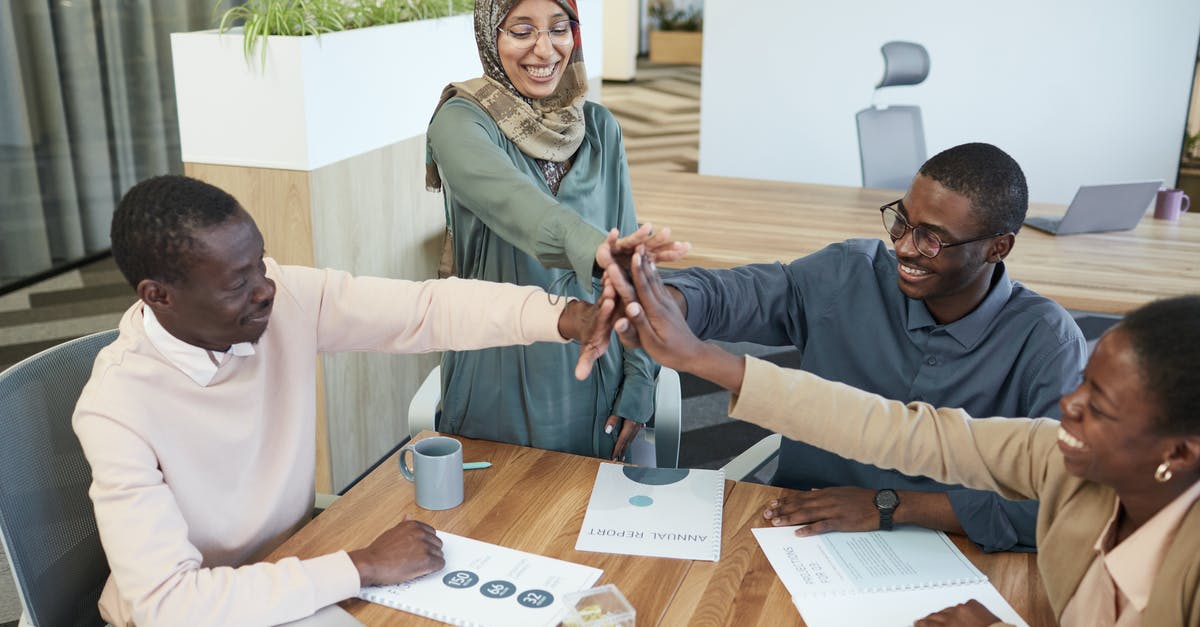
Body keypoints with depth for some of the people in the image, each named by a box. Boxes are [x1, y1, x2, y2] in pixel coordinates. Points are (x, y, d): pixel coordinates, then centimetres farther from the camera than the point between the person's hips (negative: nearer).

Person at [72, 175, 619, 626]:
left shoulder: (287, 298, -15)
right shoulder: (117, 407, -27)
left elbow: (426, 307, -13)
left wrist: (562, 316, -28)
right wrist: (362, 567, -31)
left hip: (295, 568, 5)